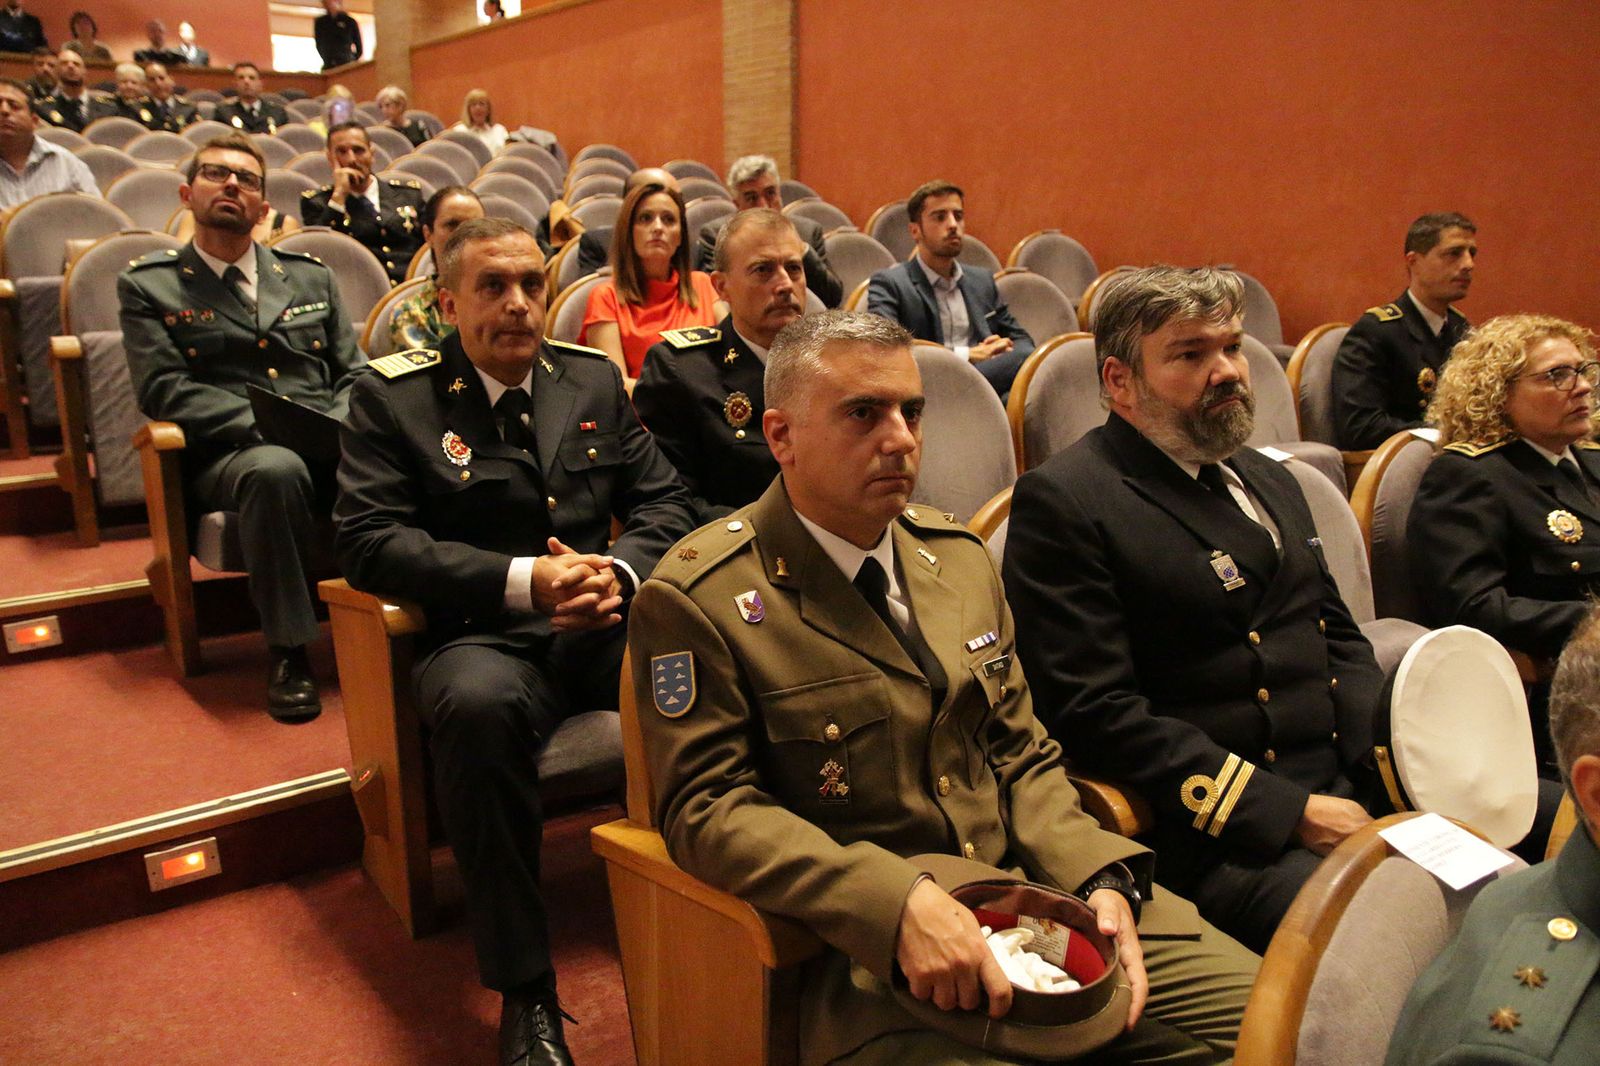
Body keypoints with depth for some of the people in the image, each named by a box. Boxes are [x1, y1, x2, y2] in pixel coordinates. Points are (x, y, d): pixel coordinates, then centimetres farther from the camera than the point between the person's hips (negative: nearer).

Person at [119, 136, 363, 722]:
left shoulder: (311, 276, 22)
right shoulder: (148, 285, 12)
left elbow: (354, 374, 17)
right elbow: (163, 389, -1)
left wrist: (338, 429, -6)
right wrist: (263, 421, -17)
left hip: (329, 449, 3)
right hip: (227, 455, -2)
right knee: (276, 469, -39)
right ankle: (288, 651, -26)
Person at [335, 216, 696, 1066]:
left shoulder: (594, 380, 16)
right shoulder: (393, 395, 5)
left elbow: (663, 500, 14)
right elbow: (370, 541, -6)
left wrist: (621, 572, -9)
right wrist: (521, 579, -17)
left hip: (608, 625, 3)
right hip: (485, 636, -3)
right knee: (478, 705, -38)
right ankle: (524, 990, -21)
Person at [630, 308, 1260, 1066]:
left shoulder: (958, 555, 12)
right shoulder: (696, 599, -8)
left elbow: (1020, 754, 13)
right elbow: (707, 805, -12)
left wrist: (1099, 879, -5)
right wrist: (896, 904, -25)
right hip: (864, 945, -6)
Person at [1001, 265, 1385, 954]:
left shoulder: (1270, 482, 19)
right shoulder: (1061, 502, -9)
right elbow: (1095, 713, -16)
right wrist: (1290, 811, -17)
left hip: (1350, 792, 9)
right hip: (1219, 839, -8)